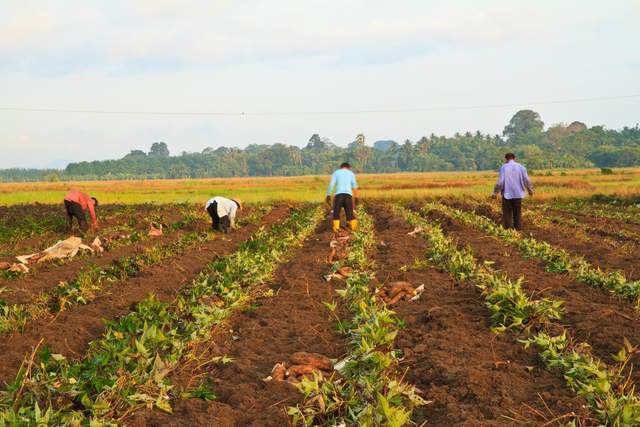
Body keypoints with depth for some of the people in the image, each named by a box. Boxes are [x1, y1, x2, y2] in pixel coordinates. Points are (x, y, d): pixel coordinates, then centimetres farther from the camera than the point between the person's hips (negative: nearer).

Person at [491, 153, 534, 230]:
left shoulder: (503, 167, -6)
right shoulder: (521, 167, 1)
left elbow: (500, 181, -13)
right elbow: (527, 180, 0)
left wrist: (495, 192, -3)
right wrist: (530, 190, 17)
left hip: (507, 194, -2)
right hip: (518, 194, 2)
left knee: (507, 214, 6)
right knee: (518, 214, 10)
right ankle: (518, 229, 11)